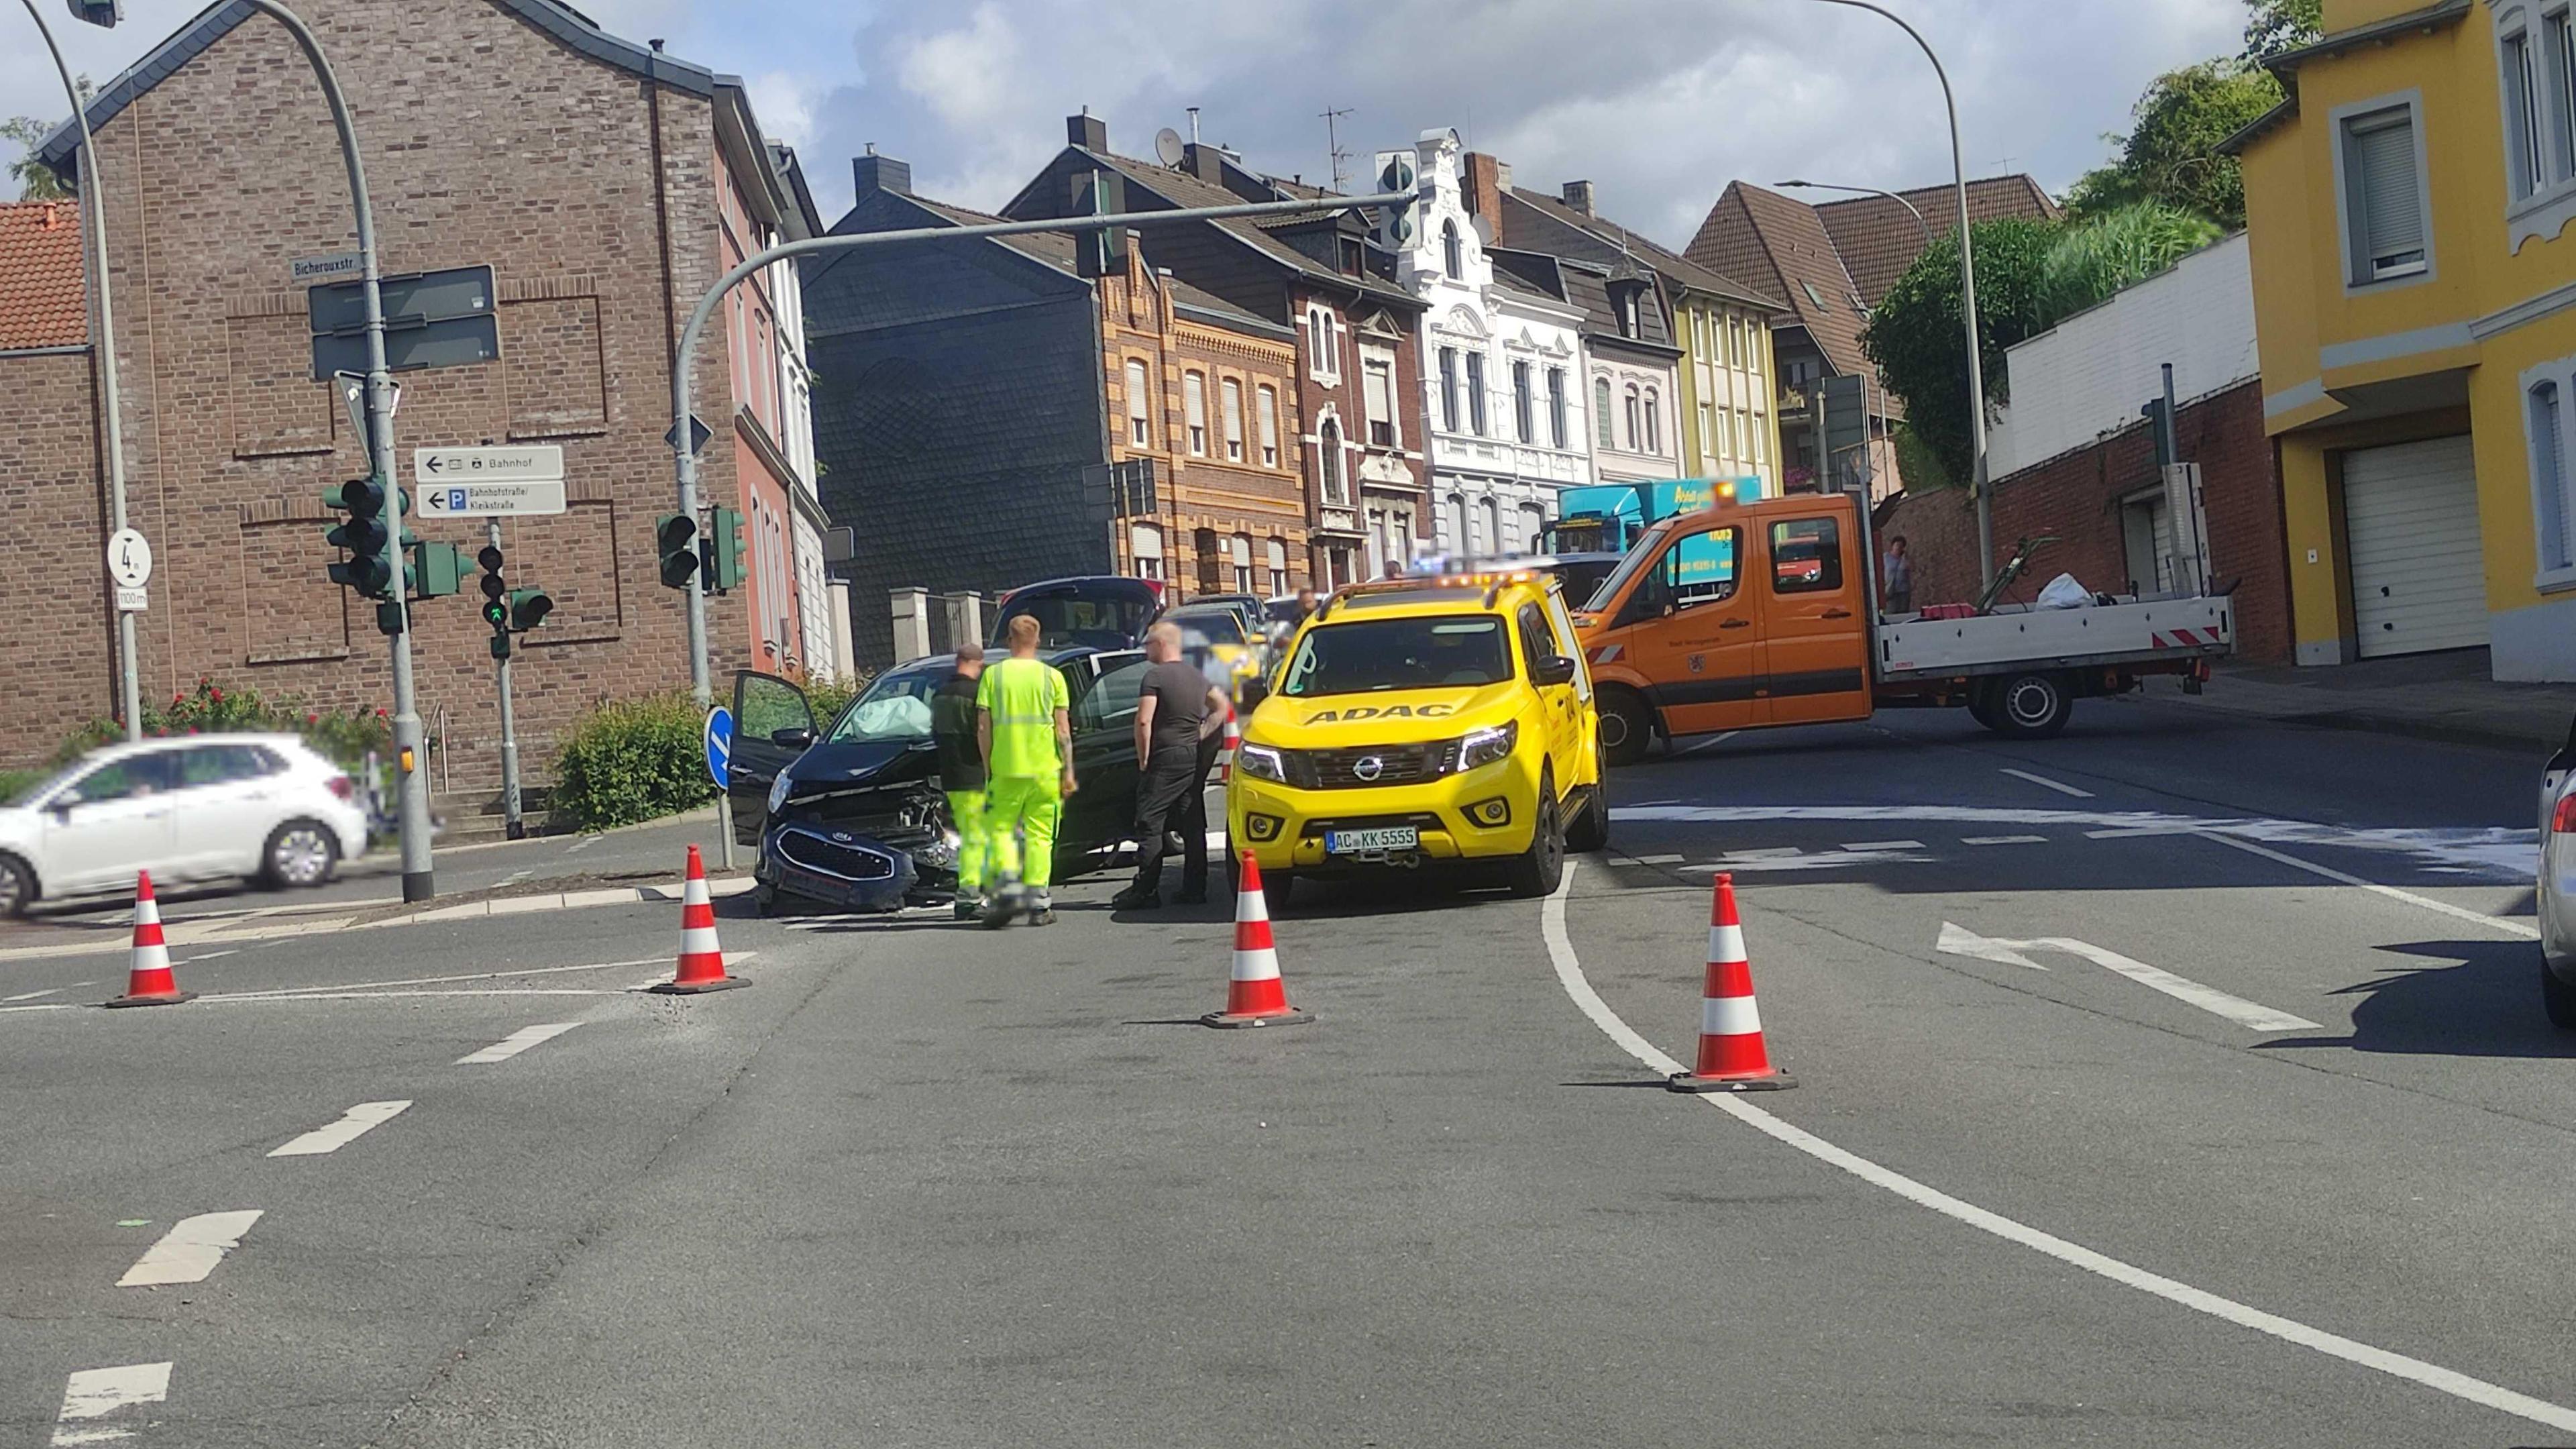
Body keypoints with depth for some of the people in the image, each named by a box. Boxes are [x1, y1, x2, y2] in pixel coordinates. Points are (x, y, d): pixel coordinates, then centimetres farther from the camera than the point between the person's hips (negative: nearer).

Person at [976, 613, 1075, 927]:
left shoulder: (993, 675, 1)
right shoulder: (1052, 677, 1)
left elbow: (983, 729, -1)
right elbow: (1063, 729, -1)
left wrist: (988, 769, 7)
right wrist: (1068, 771, 4)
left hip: (1005, 769, 0)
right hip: (1045, 769, 0)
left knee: (1000, 828, 12)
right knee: (1040, 835, 6)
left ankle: (1008, 884, -9)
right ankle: (1038, 903, 4)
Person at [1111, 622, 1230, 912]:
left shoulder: (1156, 676, -10)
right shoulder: (1197, 677, 14)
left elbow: (1144, 721, -17)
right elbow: (1222, 706, 23)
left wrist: (1143, 758, -8)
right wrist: (1201, 735, 15)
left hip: (1165, 758, -8)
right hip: (1194, 758, 8)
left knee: (1150, 825, -5)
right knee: (1193, 827, 9)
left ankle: (1146, 891, -8)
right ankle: (1194, 889, 9)